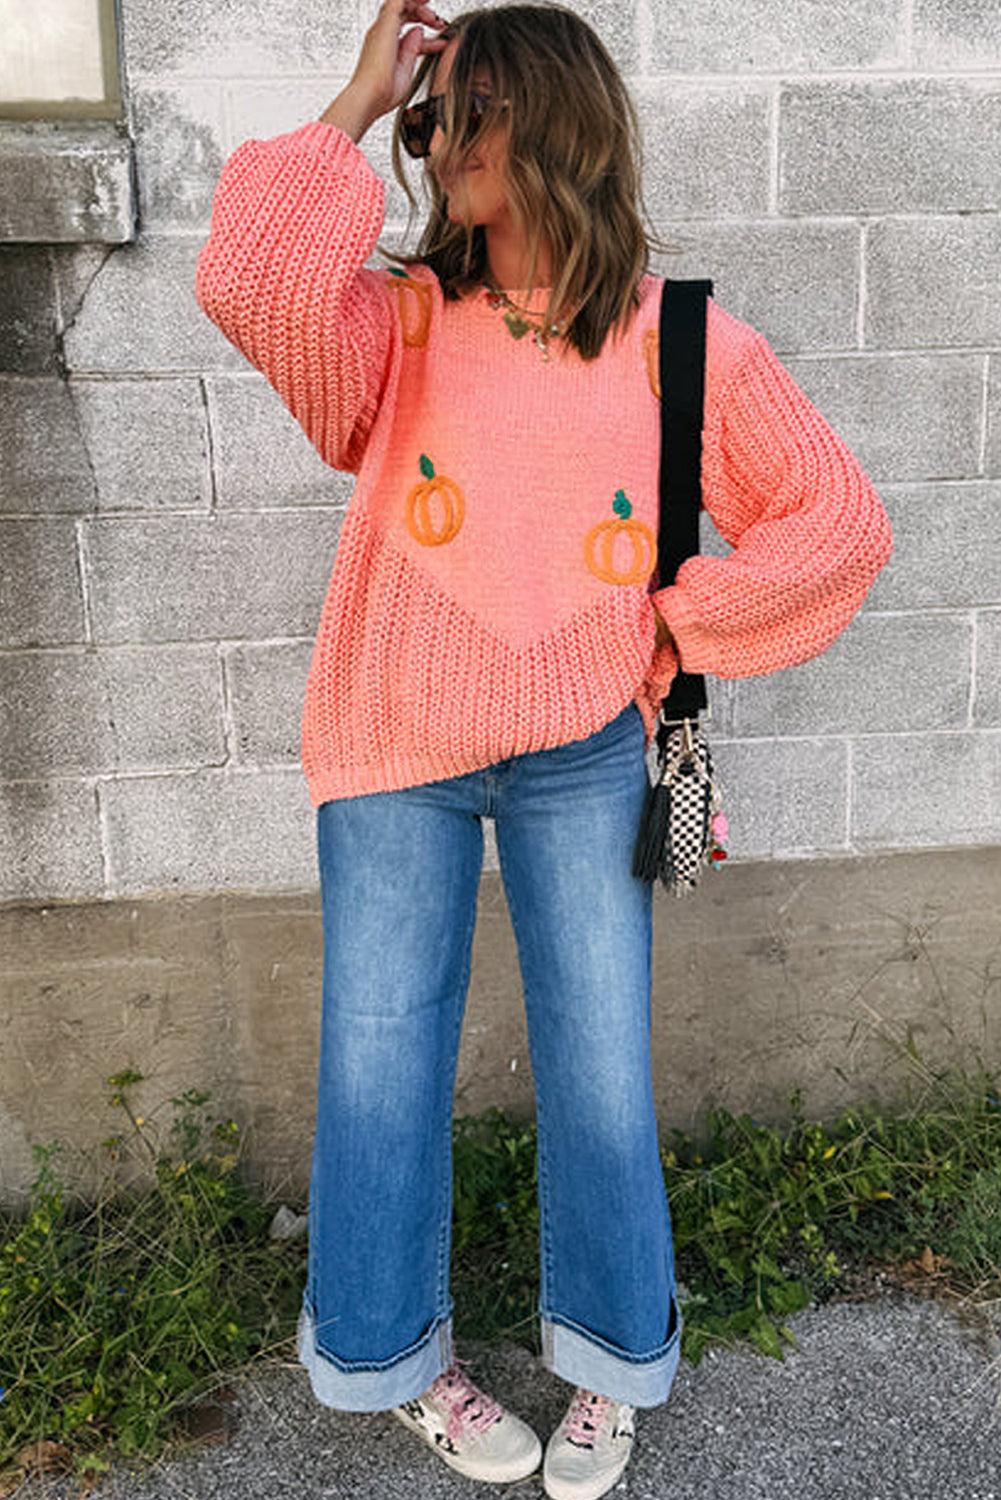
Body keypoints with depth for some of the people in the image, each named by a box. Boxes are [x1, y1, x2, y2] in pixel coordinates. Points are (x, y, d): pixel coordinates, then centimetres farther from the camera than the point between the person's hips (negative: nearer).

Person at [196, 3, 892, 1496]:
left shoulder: (676, 345, -2)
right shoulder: (406, 320, 0)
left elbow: (842, 515, 2)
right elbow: (249, 282, -22)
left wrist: (680, 621, -3)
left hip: (582, 757, 0)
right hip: (395, 757, 1)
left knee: (600, 1072, 8)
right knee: (381, 1067, 10)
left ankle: (609, 1365, 36)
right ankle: (399, 1354, 37)